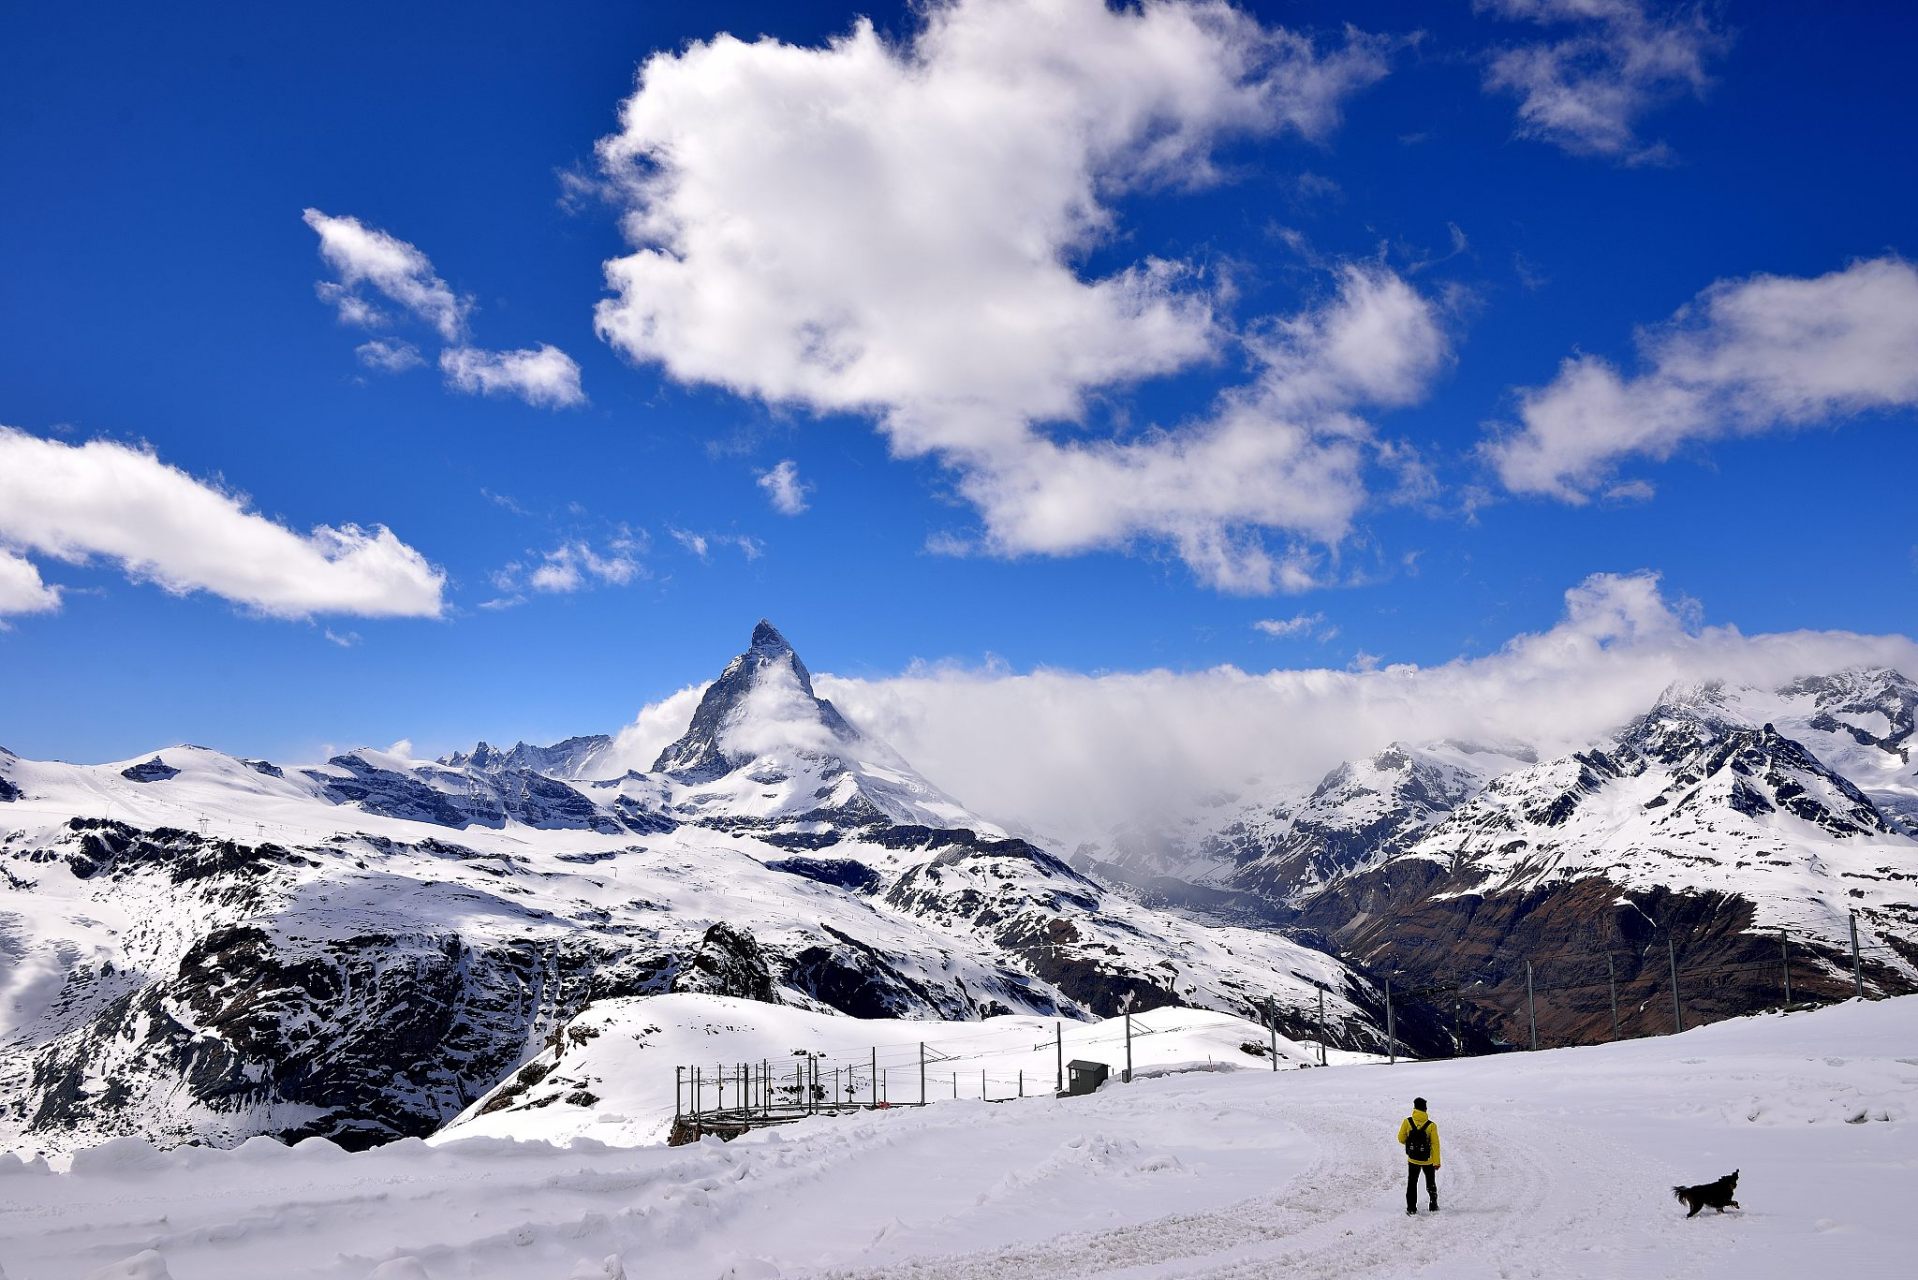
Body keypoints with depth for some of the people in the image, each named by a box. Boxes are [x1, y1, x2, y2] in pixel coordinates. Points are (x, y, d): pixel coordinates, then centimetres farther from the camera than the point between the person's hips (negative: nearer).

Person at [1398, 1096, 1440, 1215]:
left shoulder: (1407, 1122, -12)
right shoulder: (1431, 1125, -15)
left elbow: (1401, 1139, -4)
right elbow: (1435, 1144, -12)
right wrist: (1437, 1161, -6)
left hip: (1412, 1160, 0)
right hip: (1428, 1160, 0)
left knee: (1412, 1184, 13)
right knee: (1431, 1183, 21)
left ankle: (1411, 1208, 8)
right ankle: (1433, 1205, 22)